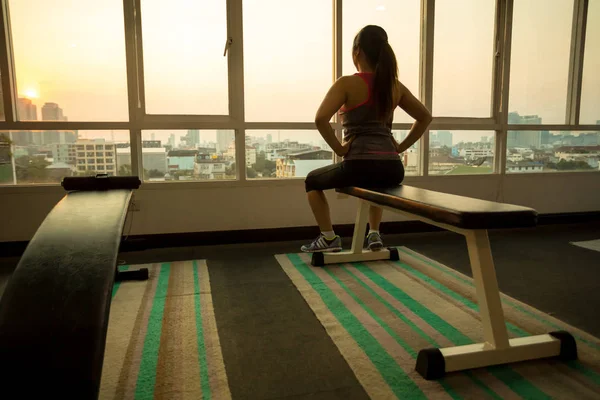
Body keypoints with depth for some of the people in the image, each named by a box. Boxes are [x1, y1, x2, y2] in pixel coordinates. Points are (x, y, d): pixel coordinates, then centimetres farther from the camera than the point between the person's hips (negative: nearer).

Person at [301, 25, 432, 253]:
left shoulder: (347, 83, -6)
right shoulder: (395, 86, 10)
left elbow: (321, 119, -20)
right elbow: (425, 117, 18)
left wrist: (339, 149, -9)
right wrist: (401, 147, 15)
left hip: (360, 167, -5)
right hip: (393, 170, 5)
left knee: (312, 181, 24)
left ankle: (328, 238, 20)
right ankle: (374, 234, 33)